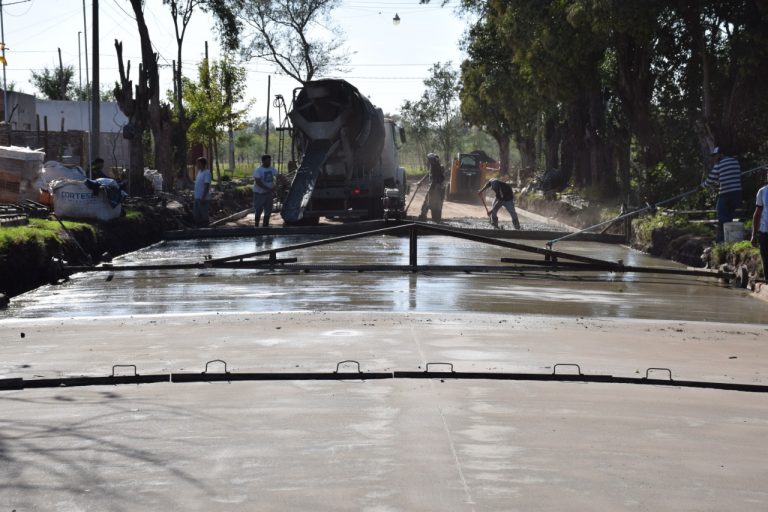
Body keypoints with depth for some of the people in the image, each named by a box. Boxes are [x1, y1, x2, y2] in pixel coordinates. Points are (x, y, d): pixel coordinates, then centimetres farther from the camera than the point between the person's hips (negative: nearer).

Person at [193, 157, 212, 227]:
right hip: (197, 197, 9)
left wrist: (203, 197, -22)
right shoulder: (199, 172, 13)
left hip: (203, 198, -9)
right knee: (195, 214, 15)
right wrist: (194, 195, 20)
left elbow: (207, 186, -19)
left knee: (203, 215, -1)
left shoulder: (206, 173, -15)